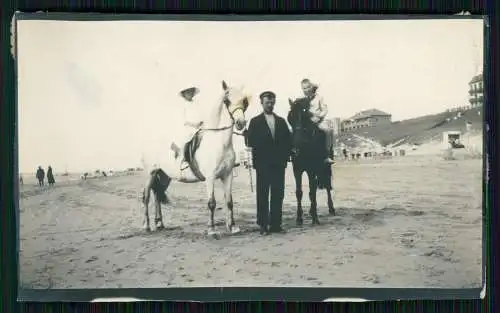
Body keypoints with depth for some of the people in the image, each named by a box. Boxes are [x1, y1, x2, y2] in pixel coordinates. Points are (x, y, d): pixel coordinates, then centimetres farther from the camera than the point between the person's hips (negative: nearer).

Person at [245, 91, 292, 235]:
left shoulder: (281, 121, 15)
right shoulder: (255, 122, 6)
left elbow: (288, 140, 11)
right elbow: (250, 141, -3)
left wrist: (285, 155, -1)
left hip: (279, 163, 3)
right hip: (263, 163, -3)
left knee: (278, 194, 2)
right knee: (263, 195, -1)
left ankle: (276, 224, 8)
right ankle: (263, 225, 2)